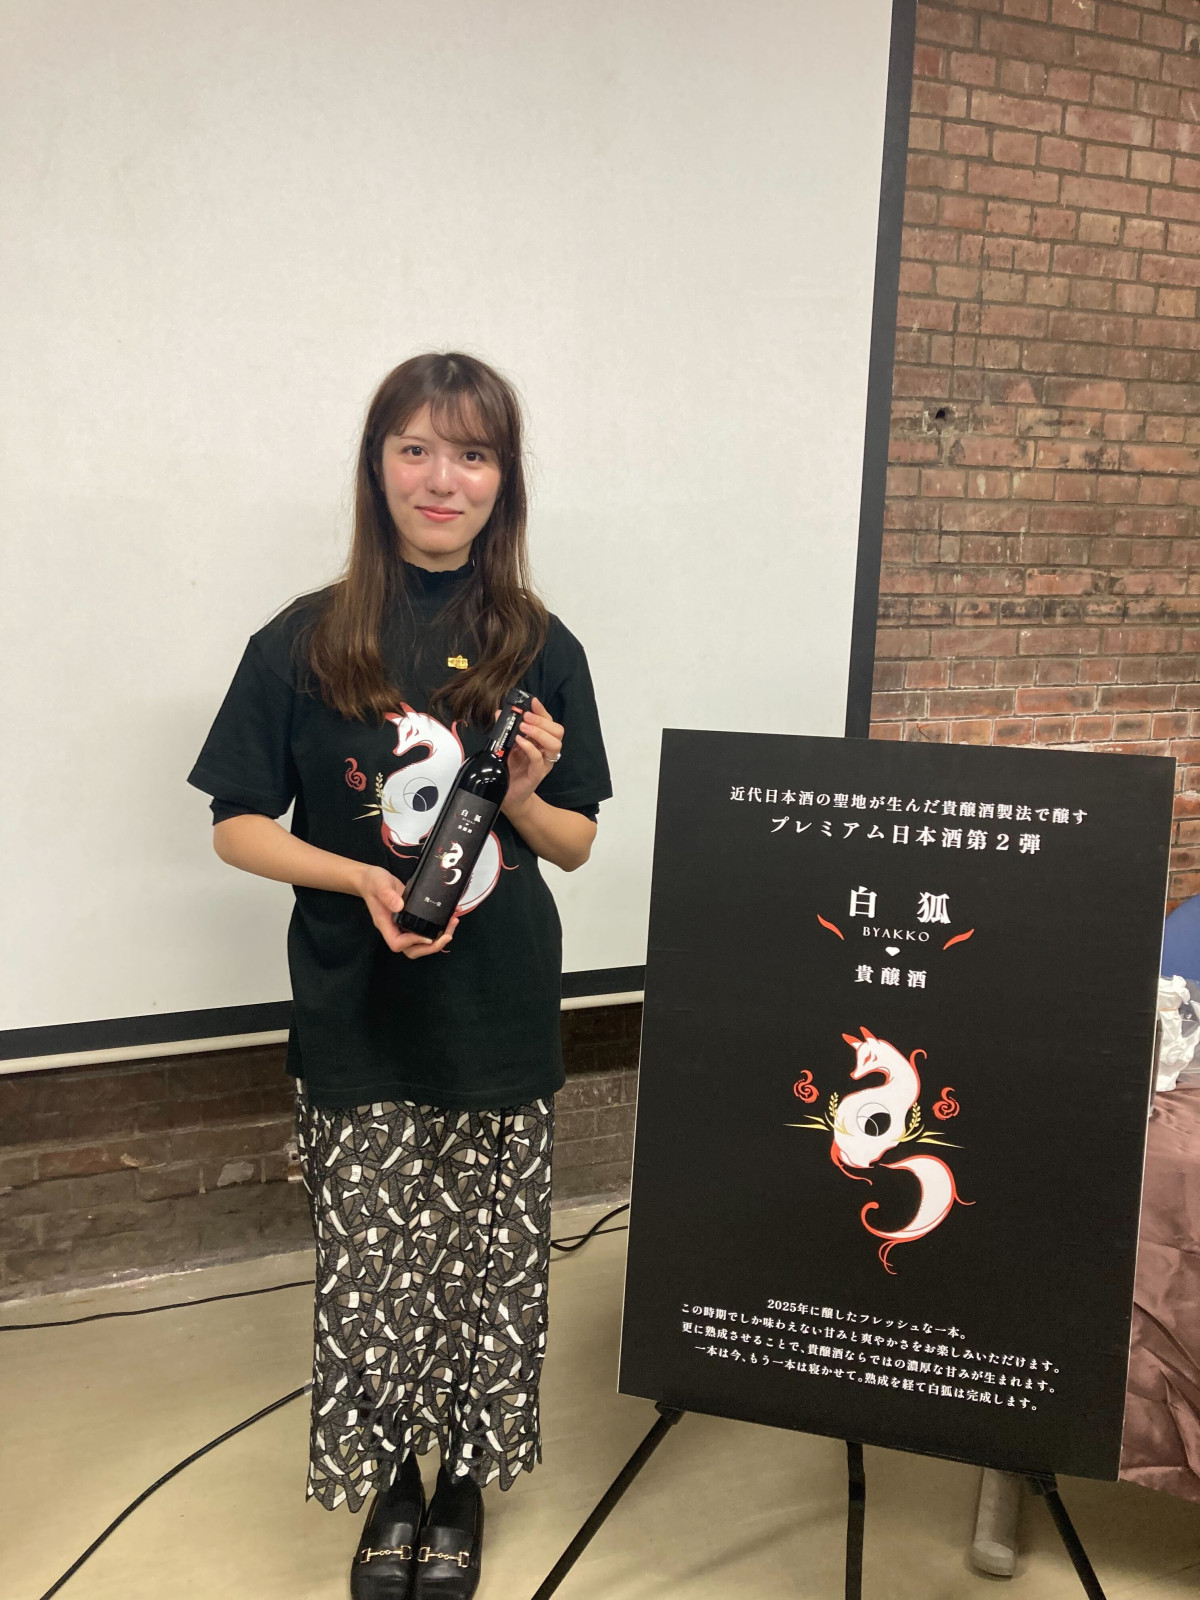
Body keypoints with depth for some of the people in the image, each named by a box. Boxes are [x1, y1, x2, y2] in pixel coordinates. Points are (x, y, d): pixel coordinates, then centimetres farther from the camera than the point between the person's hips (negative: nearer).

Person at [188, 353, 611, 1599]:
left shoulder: (540, 652, 2)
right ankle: (390, 1482, 35)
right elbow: (238, 826, 0)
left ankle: (465, 1480, 36)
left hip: (501, 1017, 1)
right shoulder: (305, 643, -4)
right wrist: (362, 879, -16)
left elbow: (575, 845, 8)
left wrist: (520, 795, -13)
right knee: (371, 1268, 7)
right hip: (360, 1019, -1)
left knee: (490, 1264, 10)